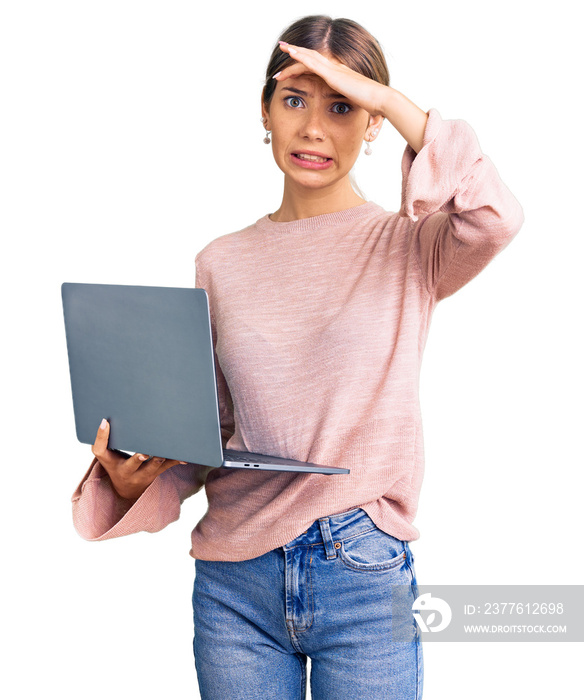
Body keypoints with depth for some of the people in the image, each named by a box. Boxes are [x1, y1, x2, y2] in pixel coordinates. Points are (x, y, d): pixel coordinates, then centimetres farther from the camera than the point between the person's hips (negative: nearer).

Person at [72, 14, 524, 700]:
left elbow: (494, 218, -26)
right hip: (234, 583, 3)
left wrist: (391, 101, -17)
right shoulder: (221, 263, 6)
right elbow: (205, 431, 10)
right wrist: (133, 476, -9)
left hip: (365, 578, -2)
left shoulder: (408, 246, -2)